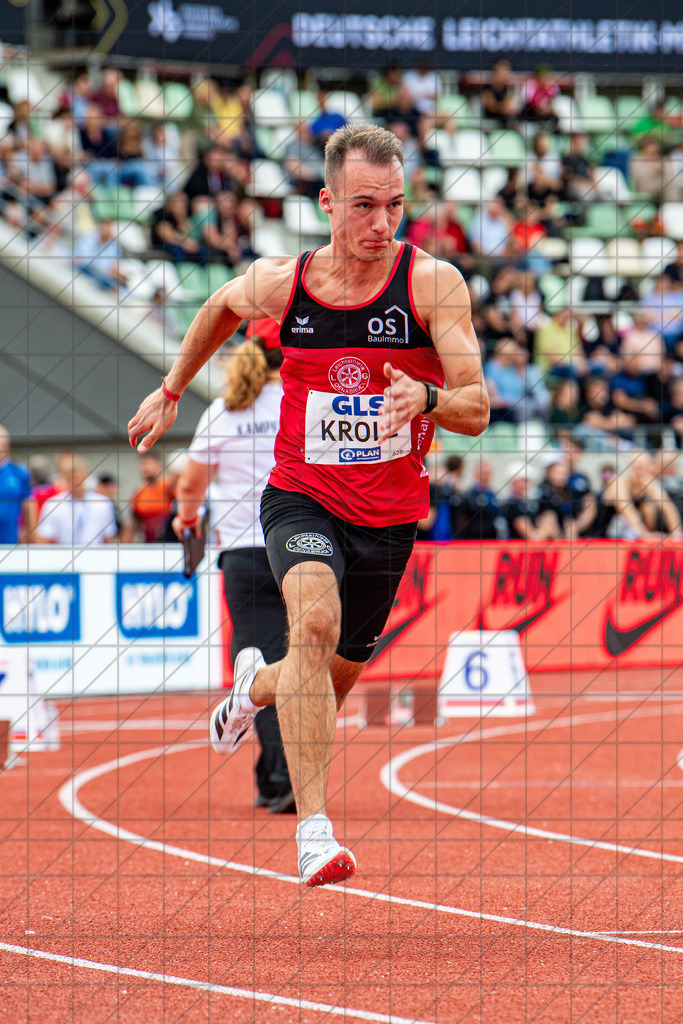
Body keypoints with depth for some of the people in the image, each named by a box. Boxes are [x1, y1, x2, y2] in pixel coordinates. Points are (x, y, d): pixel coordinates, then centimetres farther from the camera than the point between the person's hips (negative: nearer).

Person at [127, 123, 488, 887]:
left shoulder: (433, 284, -14)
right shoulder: (279, 283, -9)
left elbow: (477, 409, -18)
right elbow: (221, 308, 16)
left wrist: (426, 399, -39)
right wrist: (170, 392, 22)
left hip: (390, 517, 2)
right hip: (301, 500, -1)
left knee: (331, 685, 16)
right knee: (315, 619, -31)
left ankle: (256, 683, 55)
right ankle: (313, 831, -35)